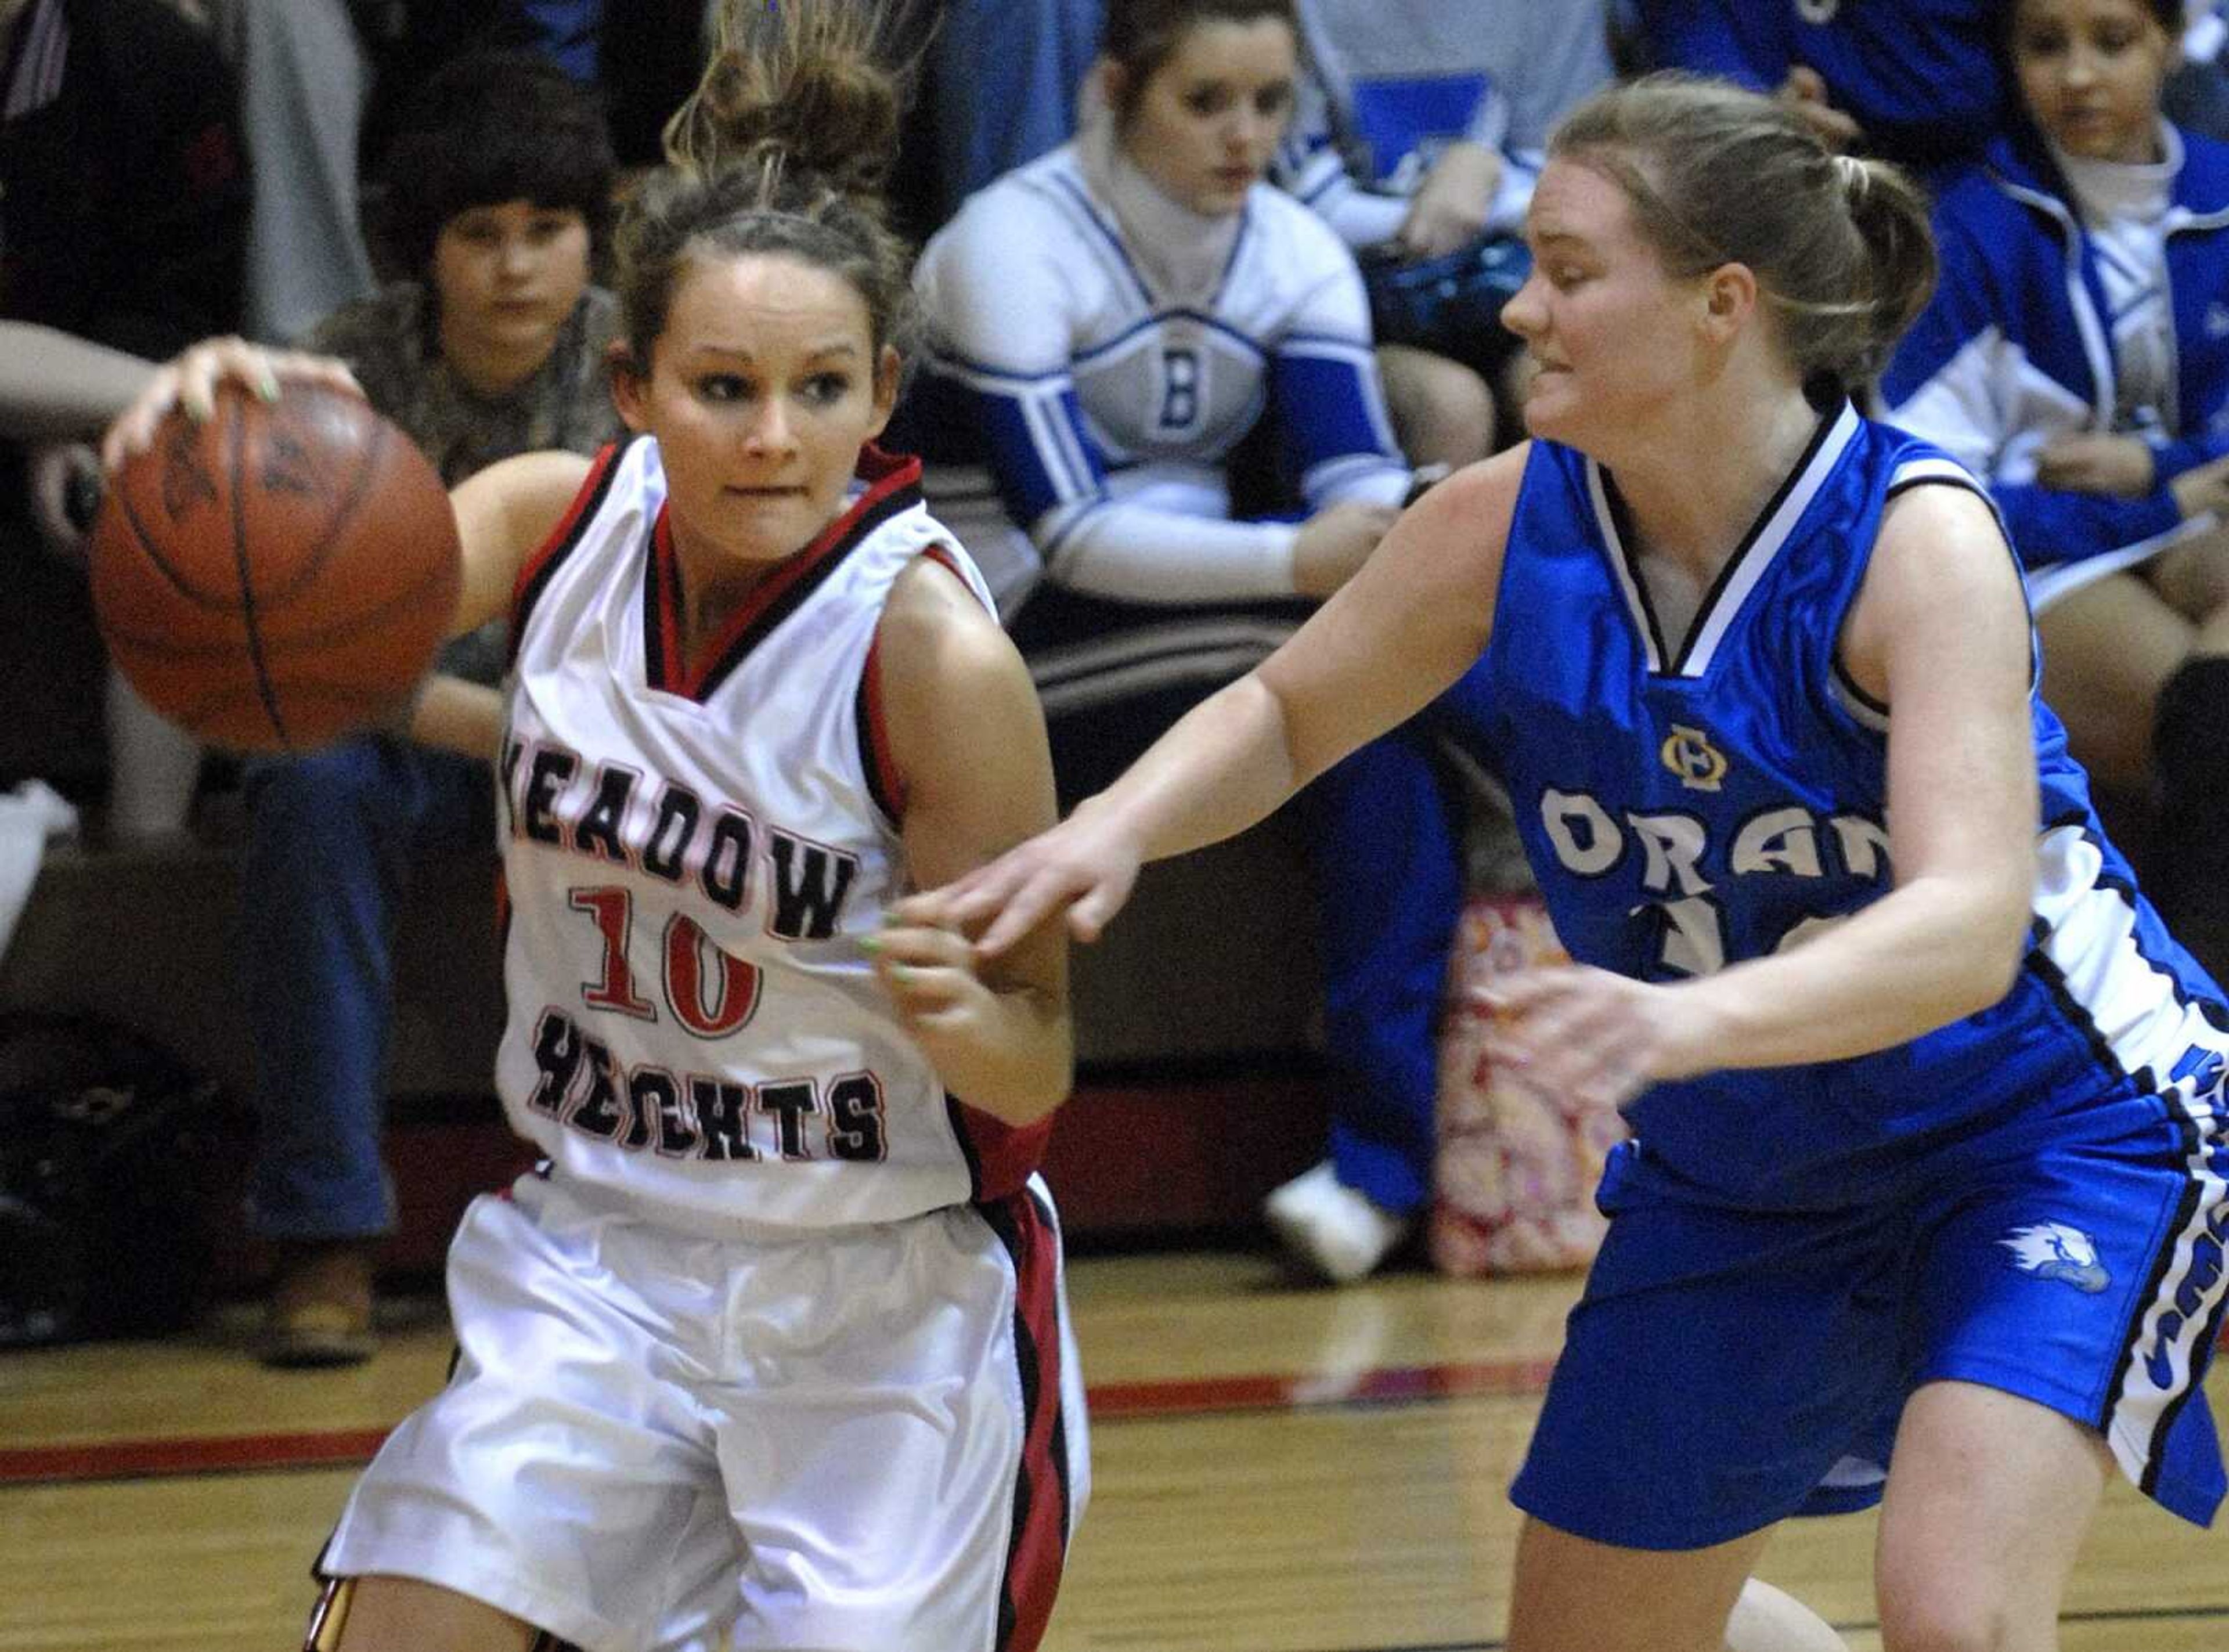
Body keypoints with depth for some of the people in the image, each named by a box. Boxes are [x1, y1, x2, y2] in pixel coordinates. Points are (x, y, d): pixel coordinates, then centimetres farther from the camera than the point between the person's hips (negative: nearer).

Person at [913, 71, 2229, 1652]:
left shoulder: (1917, 540, -27)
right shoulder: (1510, 527, -13)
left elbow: (1969, 925, -40)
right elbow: (1281, 714, 5)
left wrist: (1685, 1021, -57)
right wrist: (1114, 828, -16)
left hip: (2054, 1126, -6)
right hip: (1737, 1175, 6)